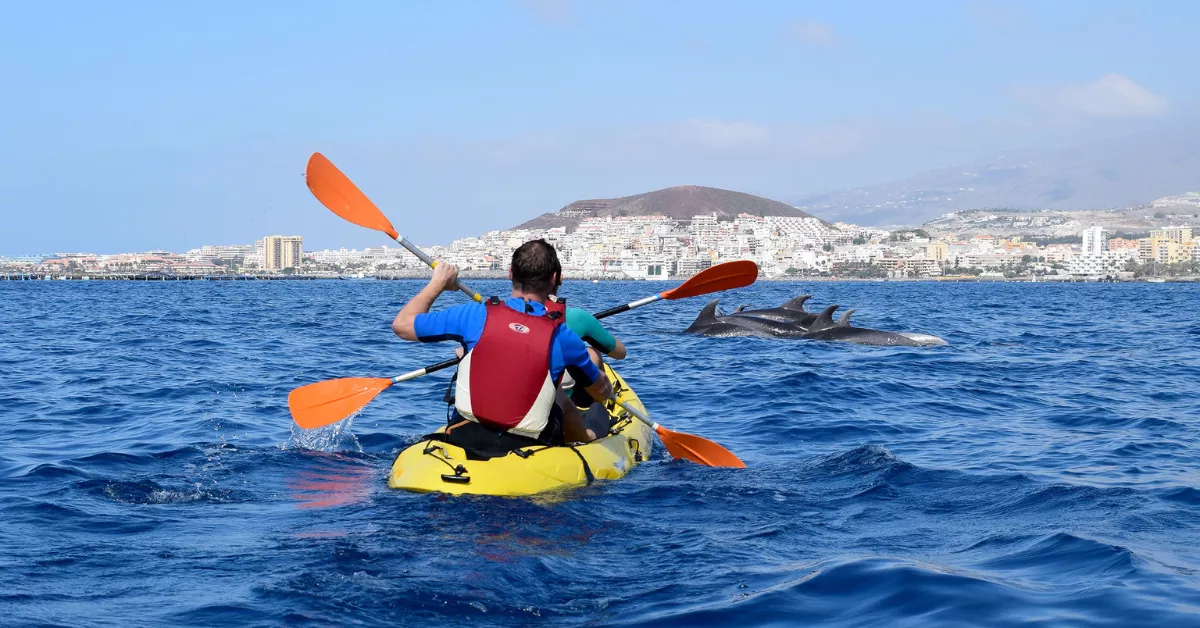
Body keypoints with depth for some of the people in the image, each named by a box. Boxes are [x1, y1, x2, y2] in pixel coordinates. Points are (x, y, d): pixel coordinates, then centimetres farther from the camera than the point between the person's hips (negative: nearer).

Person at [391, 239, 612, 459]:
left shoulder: (474, 316, -8)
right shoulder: (563, 337, -8)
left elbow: (402, 325, 2)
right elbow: (602, 392, 10)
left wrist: (438, 283, 16)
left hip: (463, 441, 1)